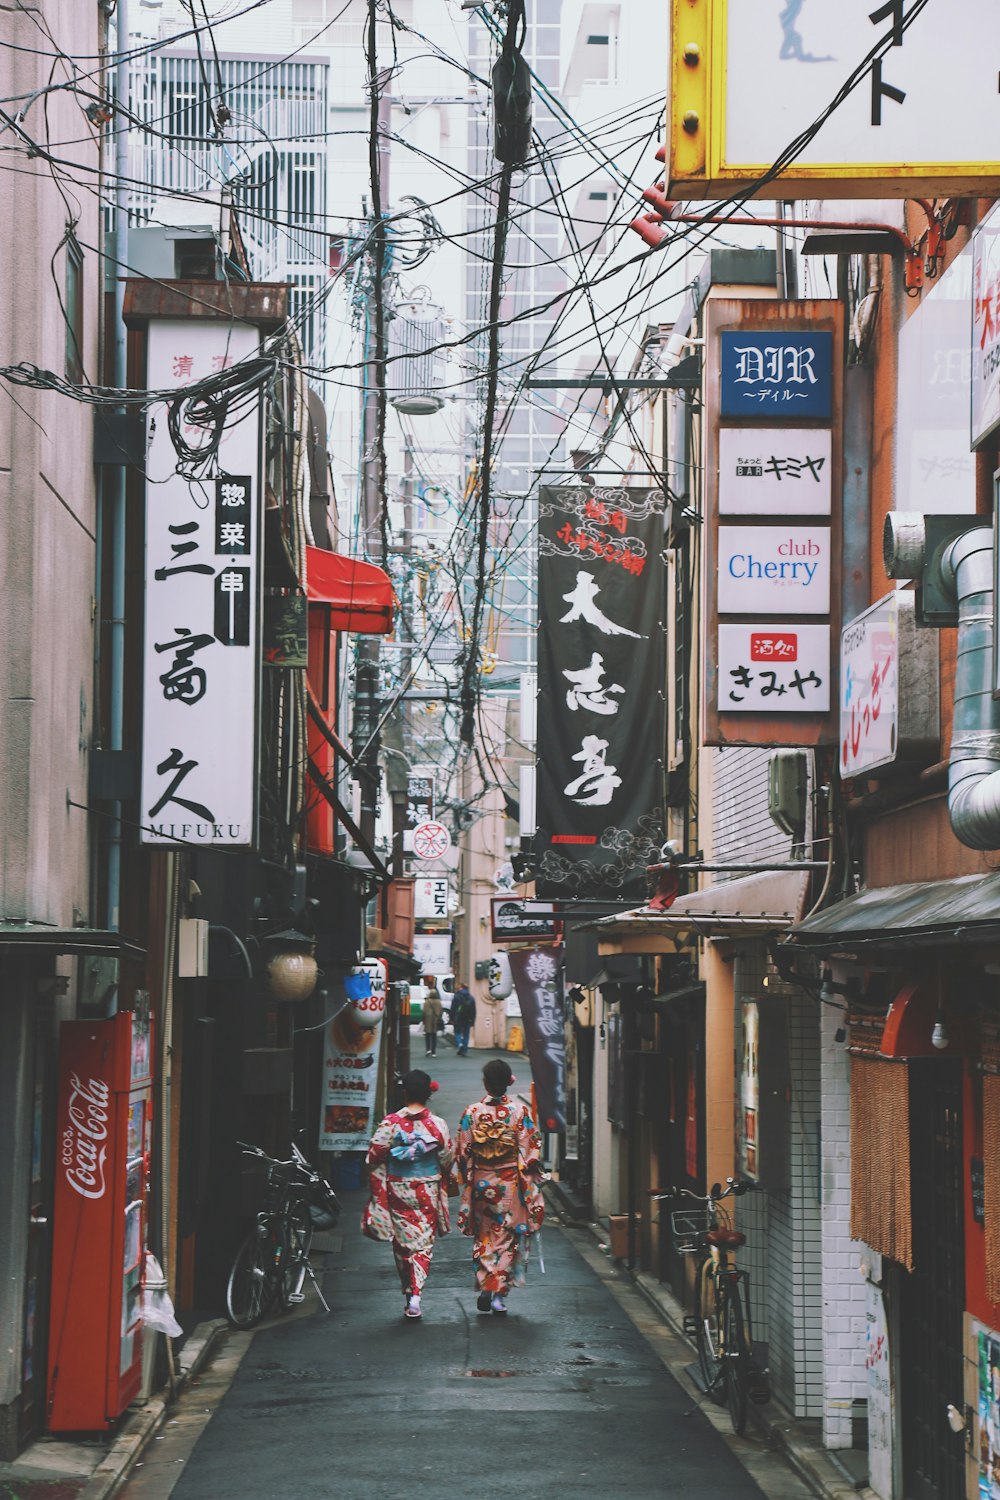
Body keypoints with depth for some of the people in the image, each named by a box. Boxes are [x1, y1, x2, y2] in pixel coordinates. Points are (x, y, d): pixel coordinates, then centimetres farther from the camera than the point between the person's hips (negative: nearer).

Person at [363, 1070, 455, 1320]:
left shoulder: (391, 1123, -11)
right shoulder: (437, 1124, -9)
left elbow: (374, 1155, -8)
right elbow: (448, 1158, -1)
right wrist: (441, 1177, 20)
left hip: (397, 1190, 0)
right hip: (428, 1192, 0)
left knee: (402, 1241, 15)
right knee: (423, 1243, 6)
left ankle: (408, 1290, 23)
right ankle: (415, 1294, -9)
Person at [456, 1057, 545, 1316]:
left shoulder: (472, 1112, -5)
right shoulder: (520, 1111, -9)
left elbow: (463, 1153, -1)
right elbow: (530, 1152, -8)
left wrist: (466, 1180, 14)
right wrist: (532, 1184, 3)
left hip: (481, 1182, 1)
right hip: (511, 1185, -1)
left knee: (484, 1236, 16)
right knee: (507, 1237, 7)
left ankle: (484, 1287, 6)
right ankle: (498, 1293, 0)